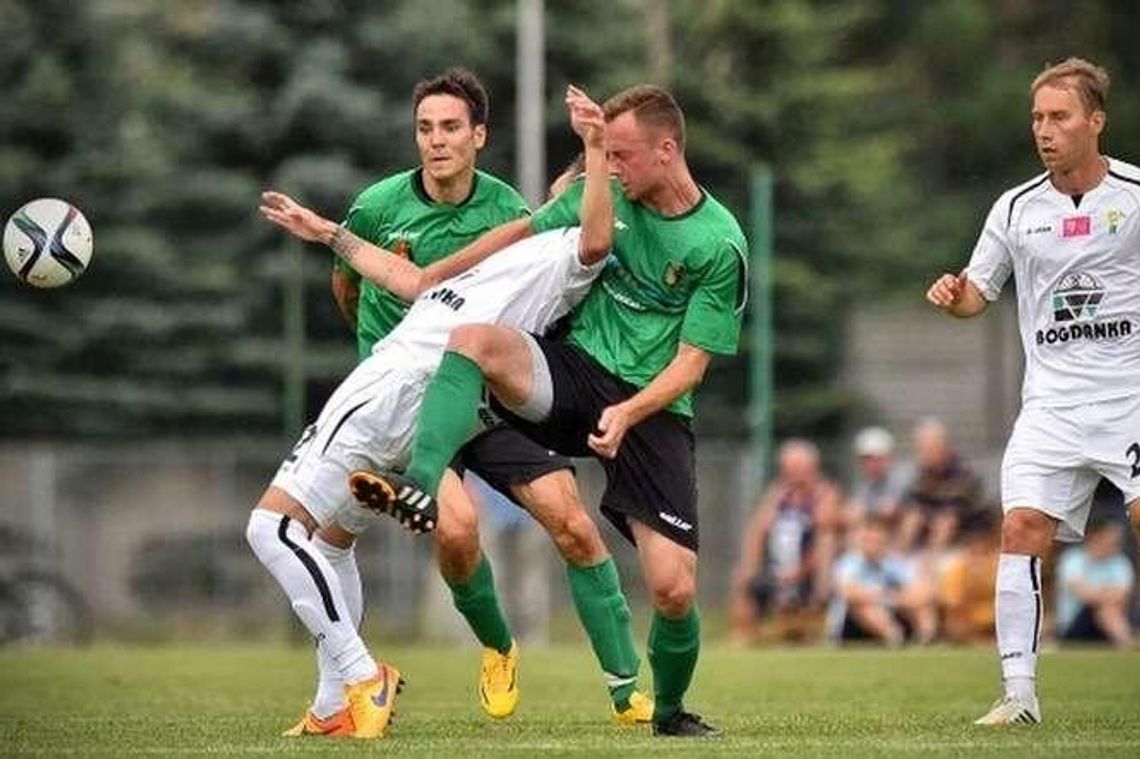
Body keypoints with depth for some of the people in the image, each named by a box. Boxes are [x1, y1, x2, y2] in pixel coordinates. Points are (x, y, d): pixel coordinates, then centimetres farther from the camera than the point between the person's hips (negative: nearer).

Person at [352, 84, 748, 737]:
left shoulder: (720, 245, -9)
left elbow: (692, 362, -9)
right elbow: (522, 234, 19)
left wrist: (628, 412, -24)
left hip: (652, 410, -3)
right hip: (575, 369, 3)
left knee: (674, 590, -11)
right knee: (474, 339, -29)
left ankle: (670, 710, 19)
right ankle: (420, 487, -45)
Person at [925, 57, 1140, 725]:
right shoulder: (1017, 208, 8)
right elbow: (979, 293, 17)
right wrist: (953, 295, -5)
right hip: (1053, 402, 3)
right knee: (1023, 527, -11)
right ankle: (1020, 691, -6)